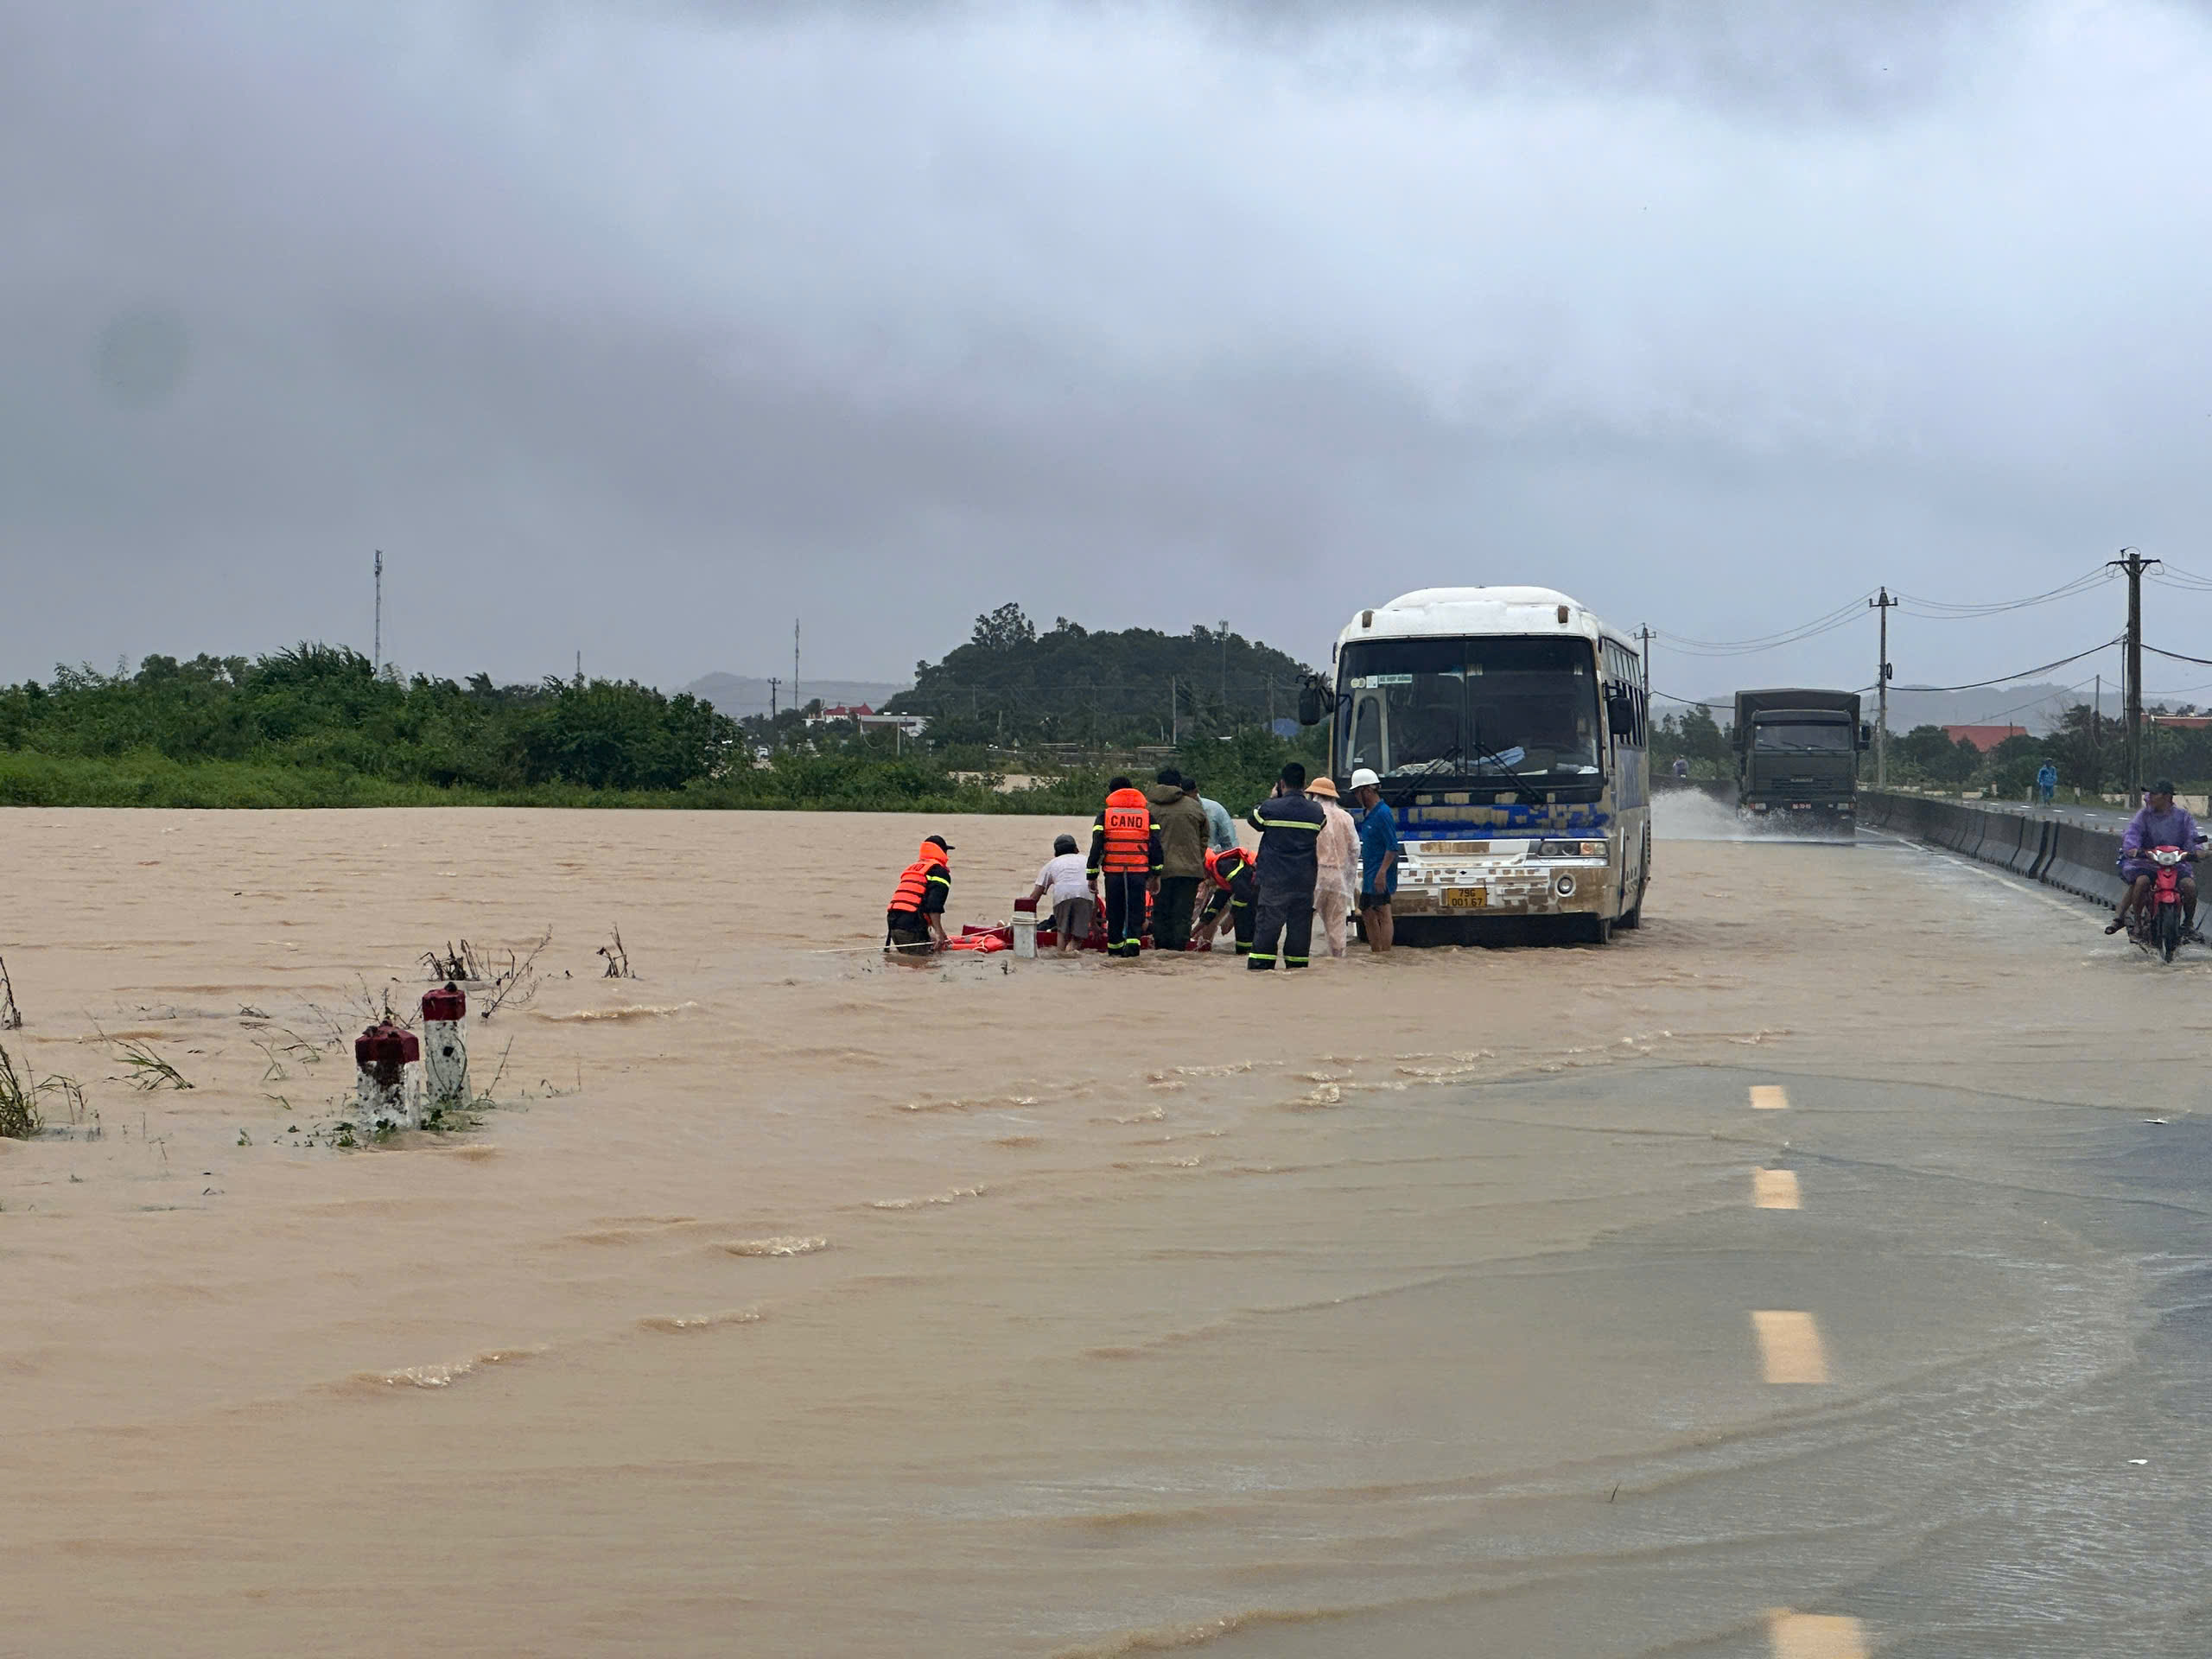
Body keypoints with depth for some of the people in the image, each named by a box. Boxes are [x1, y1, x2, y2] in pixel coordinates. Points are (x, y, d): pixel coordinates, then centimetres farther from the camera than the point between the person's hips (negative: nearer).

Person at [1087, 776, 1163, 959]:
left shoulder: (1104, 816, 5)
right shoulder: (1147, 815, 9)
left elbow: (1096, 847, 0)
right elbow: (1156, 846, 6)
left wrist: (1092, 875, 4)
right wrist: (1155, 874, 12)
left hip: (1113, 871, 0)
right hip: (1139, 871, 0)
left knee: (1115, 911, 10)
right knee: (1135, 909, 2)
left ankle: (1115, 946, 15)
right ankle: (1133, 941, -15)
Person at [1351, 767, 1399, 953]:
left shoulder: (1383, 813, -15)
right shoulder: (1367, 813, 15)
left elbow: (1392, 847, -19)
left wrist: (1382, 872, -24)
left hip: (1380, 876, -10)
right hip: (1369, 875, 10)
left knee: (1383, 915, -9)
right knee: (1367, 915, 14)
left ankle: (1384, 954, -9)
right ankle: (1375, 952, 22)